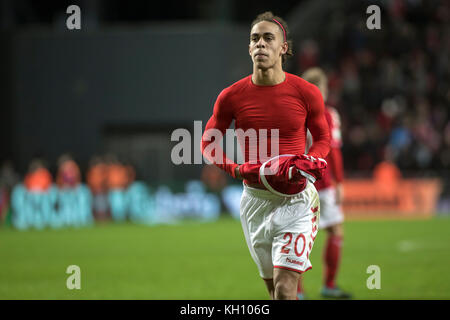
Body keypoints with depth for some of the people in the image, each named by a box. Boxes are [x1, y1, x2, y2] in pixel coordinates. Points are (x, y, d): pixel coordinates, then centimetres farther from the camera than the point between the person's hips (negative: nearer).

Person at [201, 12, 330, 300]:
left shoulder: (306, 93, -4)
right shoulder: (232, 97, -1)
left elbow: (323, 138, 11)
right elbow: (208, 143, 11)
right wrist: (236, 169, -8)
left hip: (296, 198, -3)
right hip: (255, 198, 3)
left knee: (285, 289, -14)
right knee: (273, 286, 11)